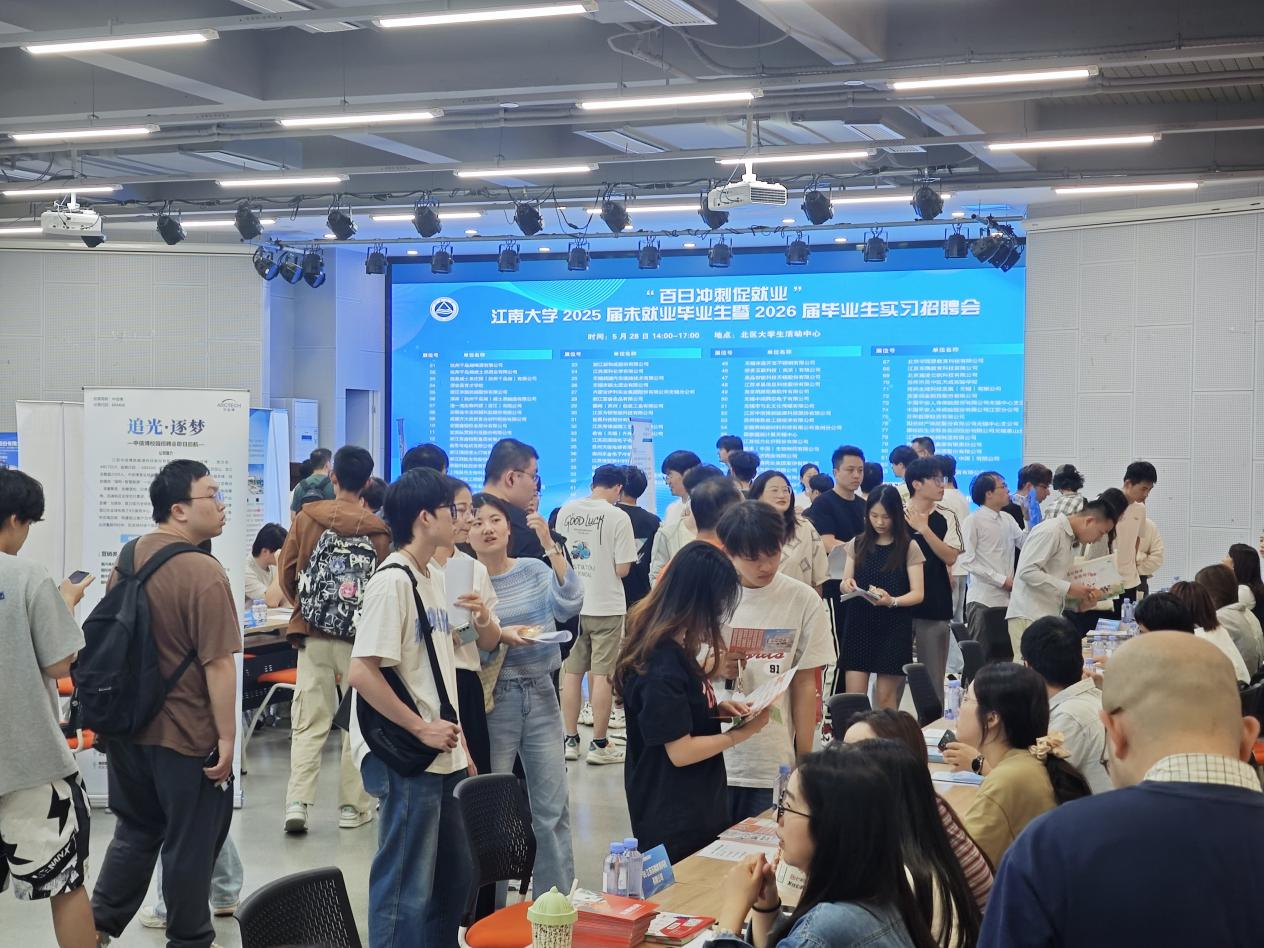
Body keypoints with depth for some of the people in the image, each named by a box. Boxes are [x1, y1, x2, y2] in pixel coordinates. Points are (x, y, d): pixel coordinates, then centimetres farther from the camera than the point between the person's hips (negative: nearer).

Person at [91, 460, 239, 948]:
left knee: (136, 829, 22)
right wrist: (227, 736, -16)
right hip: (187, 734, -7)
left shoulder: (128, 559, 4)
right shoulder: (203, 572, -22)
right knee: (190, 843, 8)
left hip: (129, 726, 7)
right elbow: (218, 663, -22)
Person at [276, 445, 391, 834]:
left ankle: (297, 802, -4)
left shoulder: (307, 518, -3)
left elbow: (286, 571, 1)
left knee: (309, 722, 6)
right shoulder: (378, 531, -6)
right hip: (360, 638, -1)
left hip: (313, 635, 1)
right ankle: (353, 806, 13)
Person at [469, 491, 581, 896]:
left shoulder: (534, 570, 5)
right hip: (493, 700, -3)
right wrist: (499, 636, -25)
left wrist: (554, 549, -19)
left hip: (541, 695, 3)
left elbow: (569, 606, -13)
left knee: (553, 806, 7)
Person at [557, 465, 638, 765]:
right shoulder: (618, 517, -13)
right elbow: (622, 569, -13)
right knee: (602, 675, 2)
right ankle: (599, 744, 7)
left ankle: (570, 739, 18)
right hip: (606, 606, -4)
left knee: (571, 671, 11)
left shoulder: (566, 511, 1)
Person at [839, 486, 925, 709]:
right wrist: (847, 585, -14)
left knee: (885, 697, 2)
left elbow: (918, 594, -5)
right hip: (859, 624, 2)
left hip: (894, 628, -2)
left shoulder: (909, 548, -1)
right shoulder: (858, 544, 7)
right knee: (853, 696, -2)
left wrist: (892, 601, -24)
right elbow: (845, 584, 10)